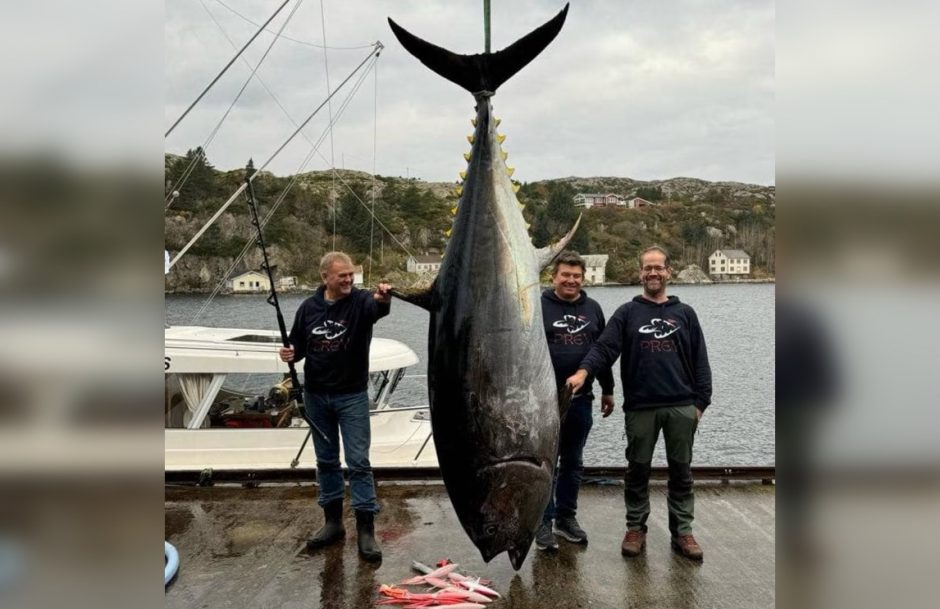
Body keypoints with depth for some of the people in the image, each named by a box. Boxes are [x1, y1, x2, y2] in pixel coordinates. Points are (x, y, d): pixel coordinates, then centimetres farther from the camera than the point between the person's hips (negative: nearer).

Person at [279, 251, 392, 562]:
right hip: (316, 396, 4)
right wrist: (290, 353, -12)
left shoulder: (361, 301, -10)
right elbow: (298, 346, 11)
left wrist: (383, 299, -58)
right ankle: (333, 522, 25)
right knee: (326, 461, 13)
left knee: (359, 462, -3)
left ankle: (365, 529, 3)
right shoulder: (308, 307, 1)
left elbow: (379, 309, -34)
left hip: (352, 396, -3)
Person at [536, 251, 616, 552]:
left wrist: (607, 389, 16)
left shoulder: (592, 309, 10)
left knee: (573, 463, 13)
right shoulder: (539, 307, -3)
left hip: (580, 400, 4)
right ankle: (543, 522, 11)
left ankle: (566, 518, 25)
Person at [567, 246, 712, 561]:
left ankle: (682, 532, 19)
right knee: (638, 470, 8)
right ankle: (635, 528, 21)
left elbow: (700, 361, 8)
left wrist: (700, 402, 2)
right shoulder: (627, 313, 5)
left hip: (681, 407, 1)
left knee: (681, 471, 8)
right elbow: (604, 347, -8)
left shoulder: (684, 313, 9)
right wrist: (583, 371, -26)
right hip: (640, 407, -1)